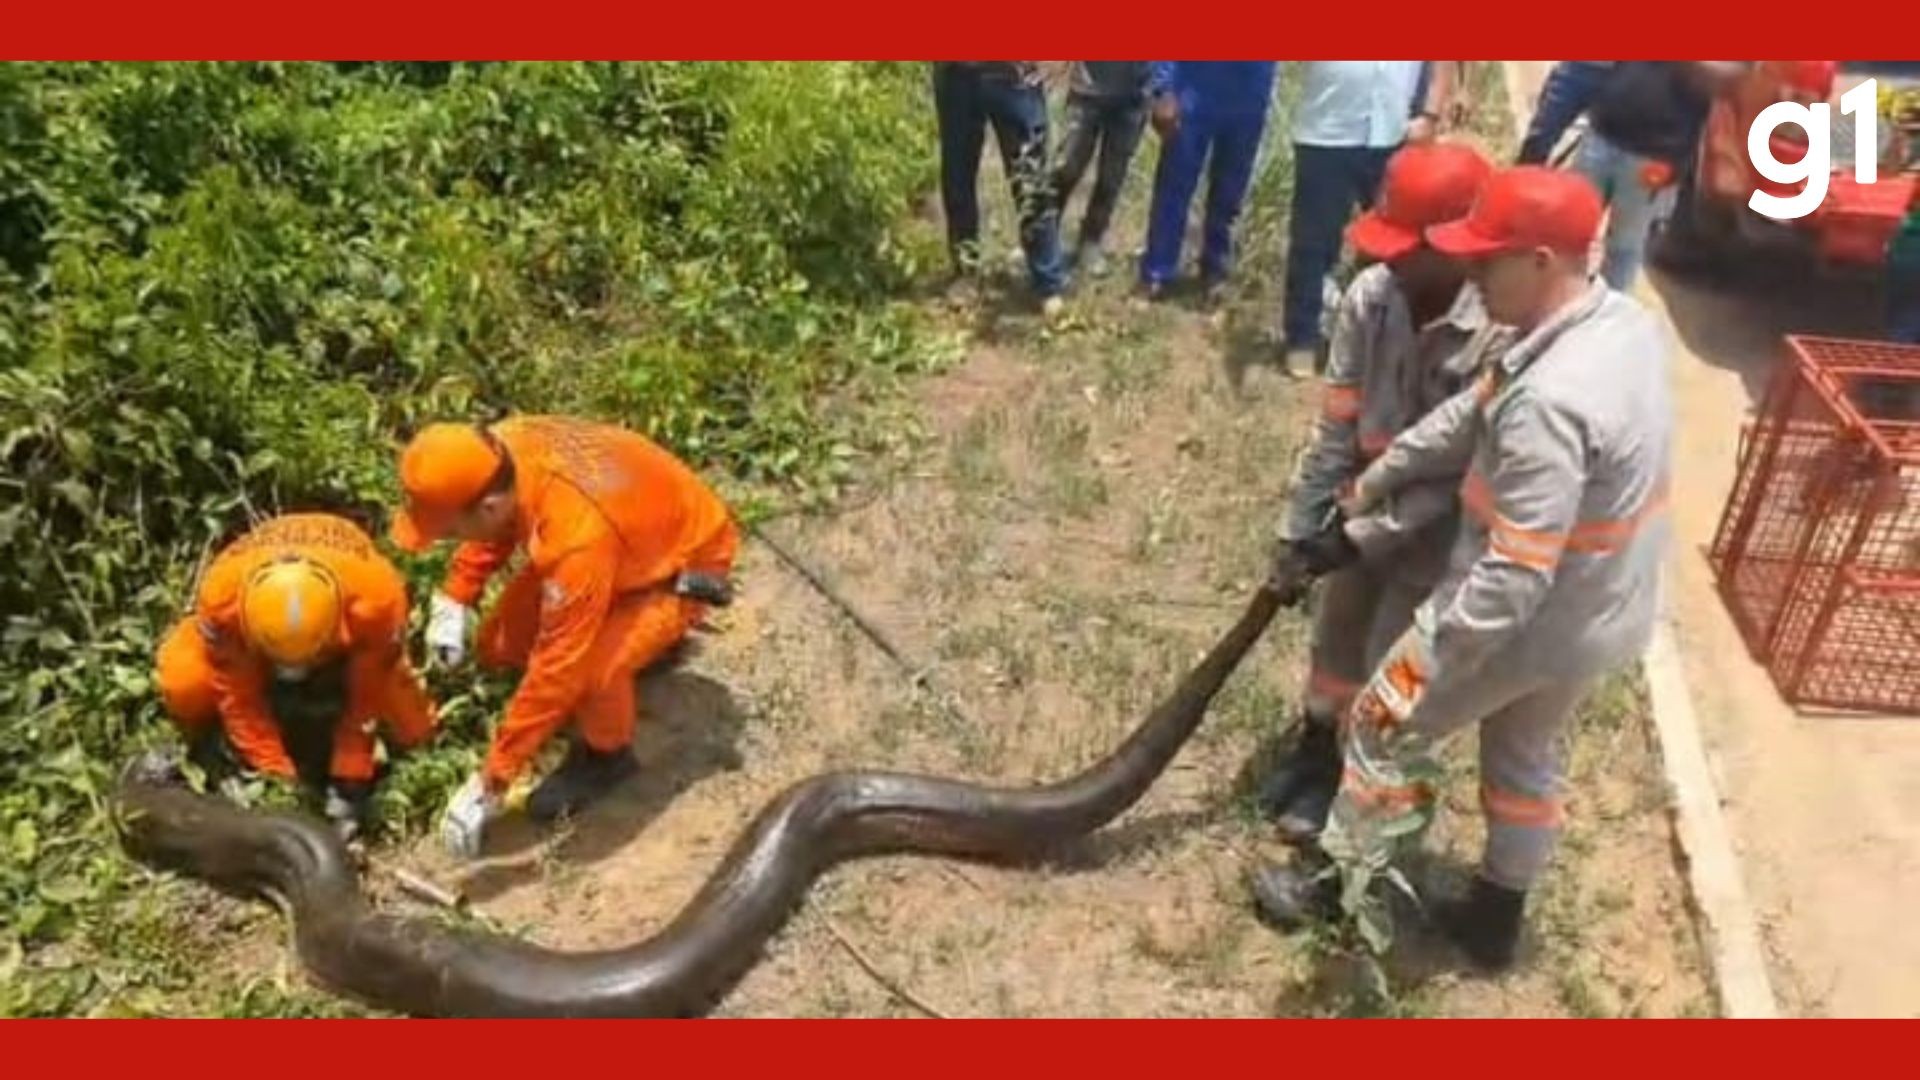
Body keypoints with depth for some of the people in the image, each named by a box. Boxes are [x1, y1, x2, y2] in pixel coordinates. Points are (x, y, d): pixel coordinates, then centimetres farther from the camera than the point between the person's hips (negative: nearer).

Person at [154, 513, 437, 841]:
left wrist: (348, 786, -27)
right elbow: (240, 700, -26)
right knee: (185, 685, -26)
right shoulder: (222, 598, -39)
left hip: (351, 644, -1)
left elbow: (366, 701, -29)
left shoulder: (375, 601, -43)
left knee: (410, 729, -17)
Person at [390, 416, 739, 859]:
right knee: (500, 647, 6)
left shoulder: (577, 536, -43)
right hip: (624, 539, 8)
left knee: (588, 670, -31)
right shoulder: (500, 452, -22)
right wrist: (454, 600, -4)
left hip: (683, 560, -8)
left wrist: (491, 782, -29)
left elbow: (557, 669, -36)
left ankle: (606, 754, 2)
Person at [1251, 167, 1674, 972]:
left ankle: (1335, 879, 33)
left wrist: (1431, 656, -23)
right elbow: (1472, 413, 6)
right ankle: (1495, 918, 44)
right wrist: (1376, 480, 14)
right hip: (1601, 613, 9)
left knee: (1385, 727, 13)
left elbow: (1516, 570, -33)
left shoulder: (1550, 400, -34)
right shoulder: (1623, 322, -3)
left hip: (1534, 620, -9)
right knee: (1526, 756, 26)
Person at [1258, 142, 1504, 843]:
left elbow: (1462, 471, -25)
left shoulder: (1502, 334, -30)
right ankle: (1315, 753, 48)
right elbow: (1338, 425, -8)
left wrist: (1370, 535, -23)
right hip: (1369, 513, 5)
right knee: (1334, 638, 23)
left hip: (1436, 536, -5)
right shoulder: (1370, 295, -15)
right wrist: (1300, 528, -6)